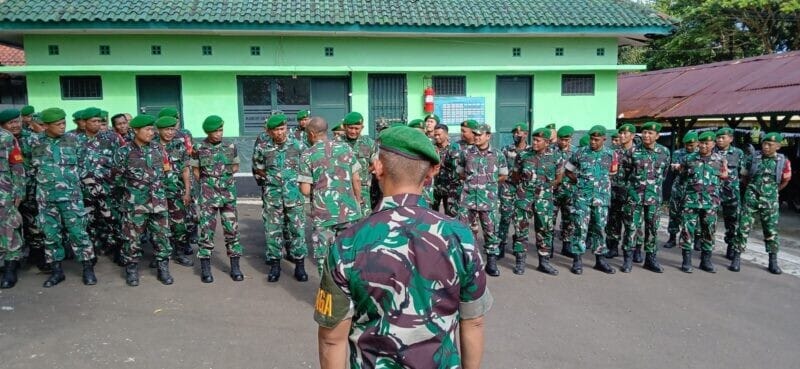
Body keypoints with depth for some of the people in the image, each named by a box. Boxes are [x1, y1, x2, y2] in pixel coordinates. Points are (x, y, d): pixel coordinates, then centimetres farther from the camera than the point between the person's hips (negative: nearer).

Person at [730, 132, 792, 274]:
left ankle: (773, 262, 17)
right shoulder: (753, 158, -2)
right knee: (743, 228, -3)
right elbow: (744, 177, 11)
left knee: (771, 231, 7)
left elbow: (785, 180, 13)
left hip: (770, 201, 0)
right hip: (751, 199, 0)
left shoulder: (783, 161, -2)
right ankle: (736, 258, 3)